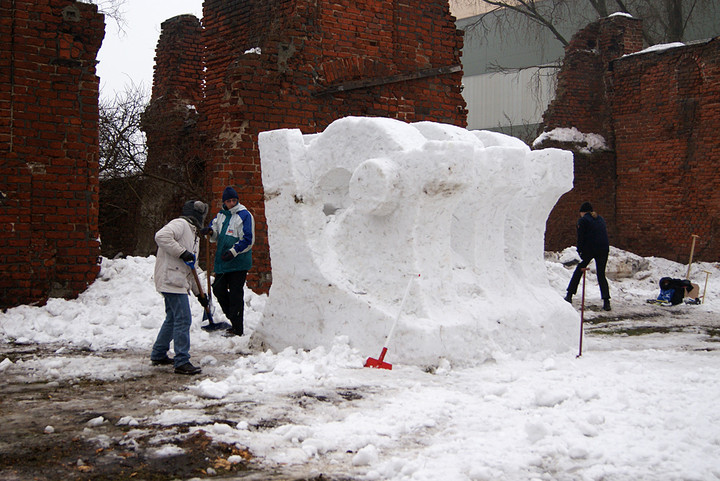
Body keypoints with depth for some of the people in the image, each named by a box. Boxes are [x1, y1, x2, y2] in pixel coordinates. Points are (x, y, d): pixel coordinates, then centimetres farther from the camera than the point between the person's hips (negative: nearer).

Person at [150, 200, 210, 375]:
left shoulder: (193, 235, 23)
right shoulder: (180, 224, -6)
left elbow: (190, 269, 25)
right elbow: (161, 236, -26)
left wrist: (199, 292, 22)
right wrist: (182, 252, -23)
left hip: (179, 282, 11)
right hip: (171, 280, -10)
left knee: (173, 318, 19)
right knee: (183, 319, -11)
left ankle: (158, 354, 32)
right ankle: (182, 362, -8)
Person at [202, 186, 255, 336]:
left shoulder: (244, 215, -7)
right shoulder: (221, 215, 14)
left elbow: (248, 240, -12)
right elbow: (216, 236, 21)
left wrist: (233, 251, -21)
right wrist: (210, 231, -2)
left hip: (239, 262, -7)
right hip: (222, 261, 7)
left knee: (236, 293, -5)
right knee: (218, 289, 9)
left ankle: (237, 328, 2)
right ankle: (232, 318, 25)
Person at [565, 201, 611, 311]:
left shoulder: (583, 220, 2)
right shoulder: (600, 219, 20)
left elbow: (580, 238, -5)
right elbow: (605, 234, 17)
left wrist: (580, 252, -5)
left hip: (589, 249, -4)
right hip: (603, 249, 4)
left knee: (578, 271, 12)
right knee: (601, 275, 8)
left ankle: (569, 295, 13)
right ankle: (606, 301, -5)